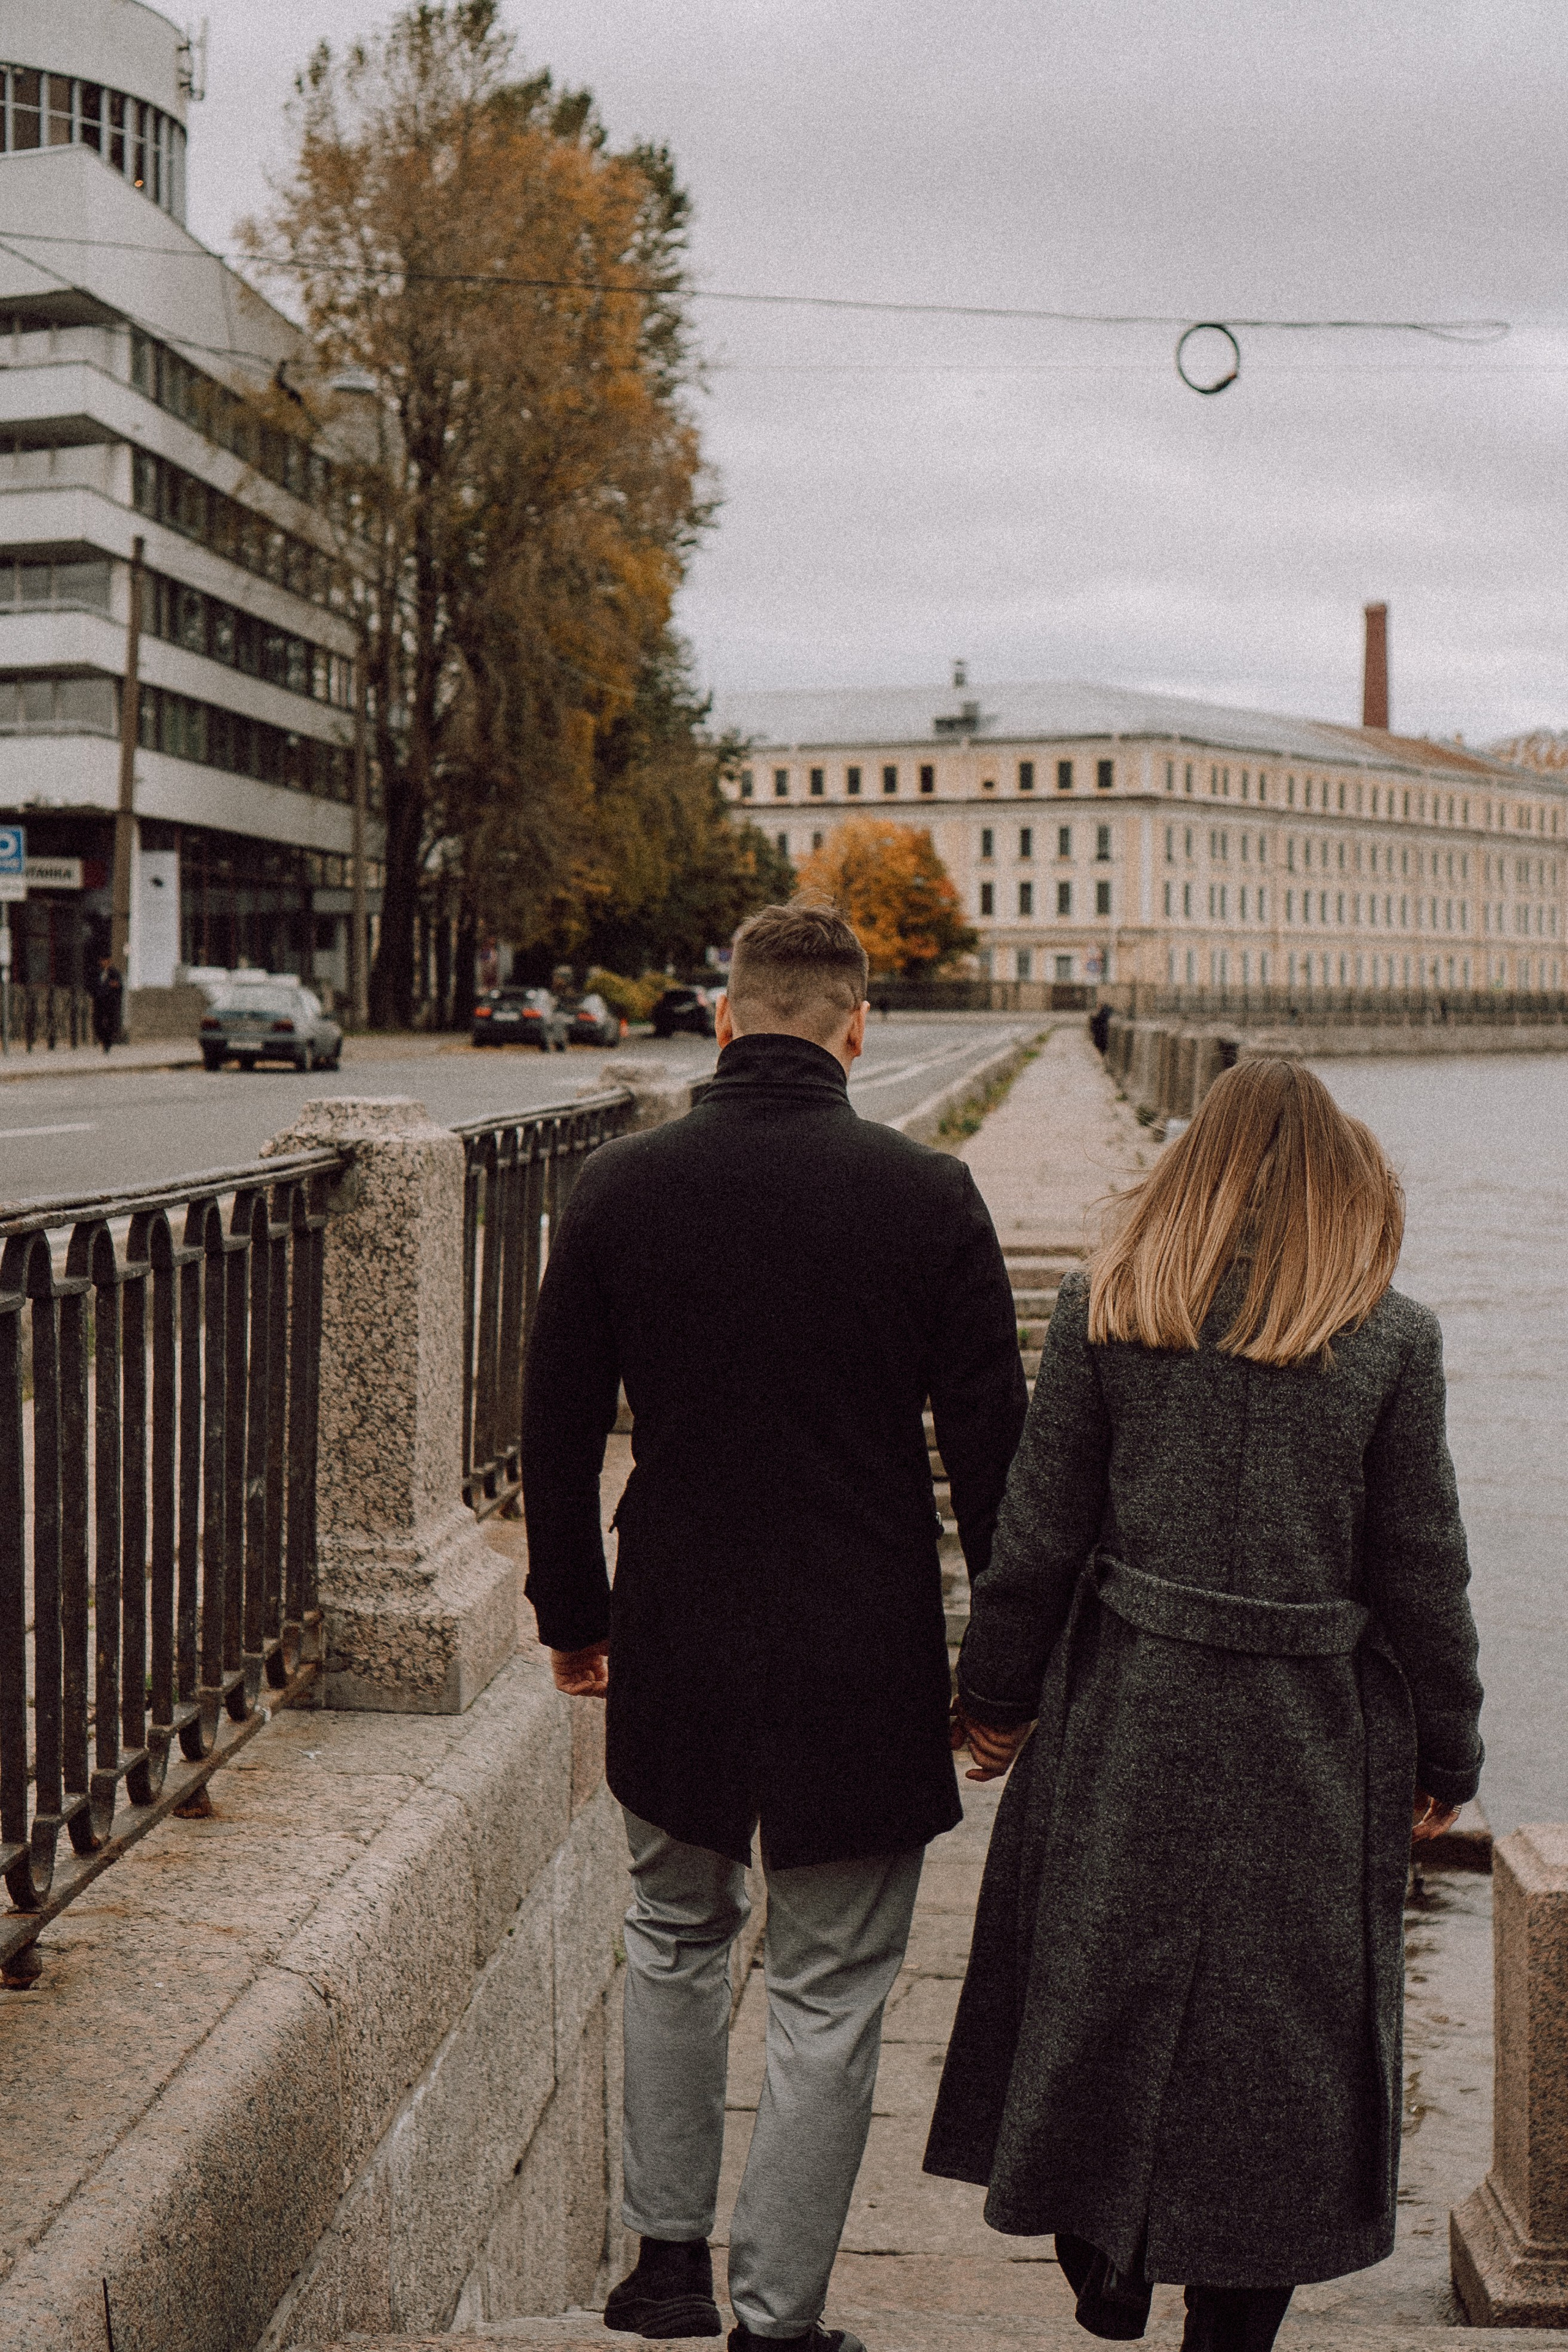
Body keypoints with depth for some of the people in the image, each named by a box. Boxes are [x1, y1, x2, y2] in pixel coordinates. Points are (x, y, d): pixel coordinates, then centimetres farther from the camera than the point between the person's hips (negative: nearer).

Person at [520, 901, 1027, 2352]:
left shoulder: (620, 1188, -5)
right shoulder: (931, 1198, -10)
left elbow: (559, 1432, 3)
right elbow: (990, 1452, -6)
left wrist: (572, 1614, 16)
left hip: (676, 1643, 3)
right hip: (863, 1662, -2)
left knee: (676, 1937, 25)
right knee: (828, 1997, 10)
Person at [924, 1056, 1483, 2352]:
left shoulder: (1102, 1313, -4)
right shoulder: (1393, 1341, -6)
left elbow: (1038, 1532, -1)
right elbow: (1422, 1573, -3)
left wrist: (996, 1690, 11)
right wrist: (1444, 1754, 8)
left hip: (1126, 1717, 1)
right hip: (1312, 1741, -1)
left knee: (1106, 1999, 18)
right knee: (1280, 2027, 11)